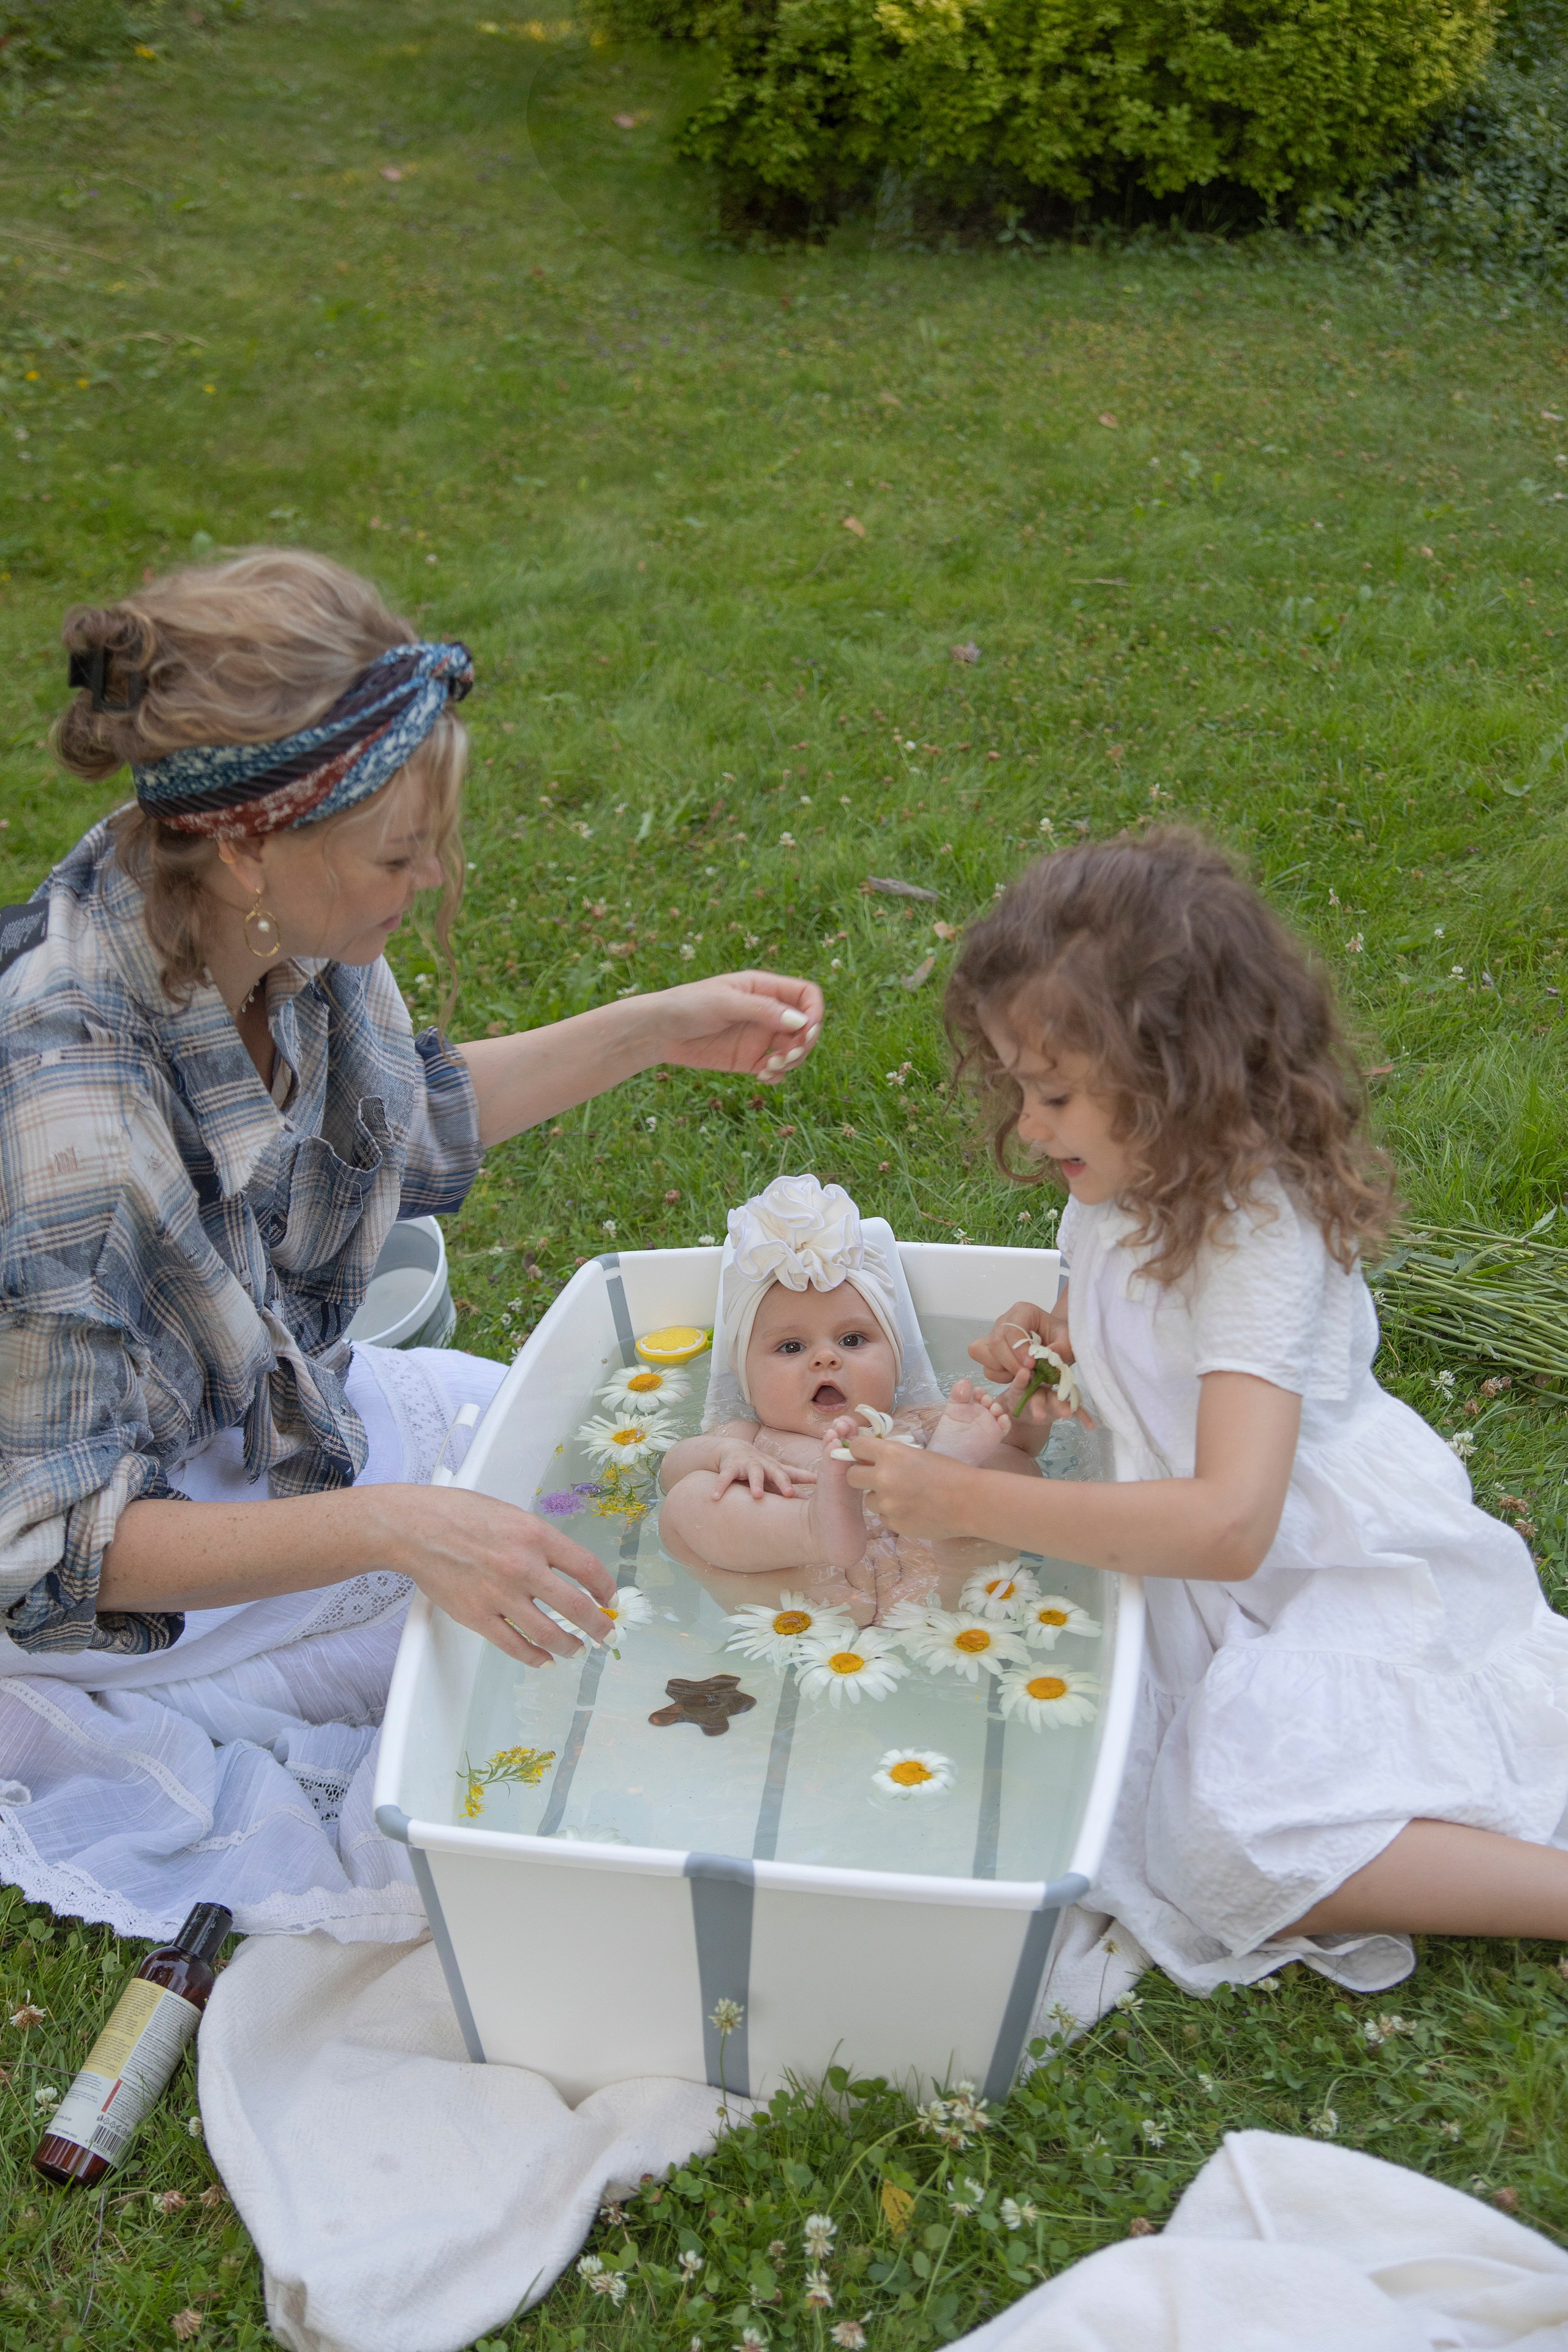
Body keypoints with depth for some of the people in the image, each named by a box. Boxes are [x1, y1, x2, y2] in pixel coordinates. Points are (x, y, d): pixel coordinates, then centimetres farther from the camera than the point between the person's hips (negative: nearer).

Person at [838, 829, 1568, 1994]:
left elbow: (1226, 1525, -38)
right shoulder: (1131, 1186, -1)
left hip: (1352, 1581, -10)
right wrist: (1066, 1331, 2)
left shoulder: (1256, 1233, -28)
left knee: (1242, 1837, -24)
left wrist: (964, 1498, -34)